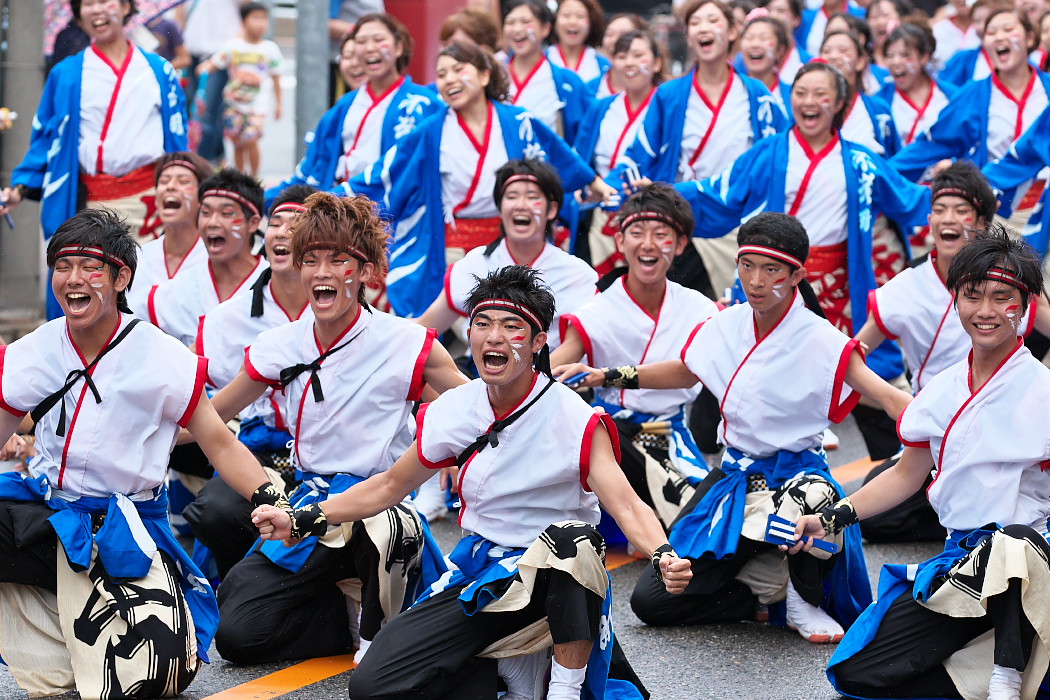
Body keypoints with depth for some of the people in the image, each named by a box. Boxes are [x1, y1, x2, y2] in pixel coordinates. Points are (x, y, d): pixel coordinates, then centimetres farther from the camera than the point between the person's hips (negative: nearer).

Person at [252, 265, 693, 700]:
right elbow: (388, 486, 11)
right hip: (482, 575, 4)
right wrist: (300, 522, 1)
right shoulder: (451, 414, -2)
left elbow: (625, 505, -26)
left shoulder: (577, 420, -15)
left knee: (572, 535, -41)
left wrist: (663, 557, -47)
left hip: (559, 578, -4)